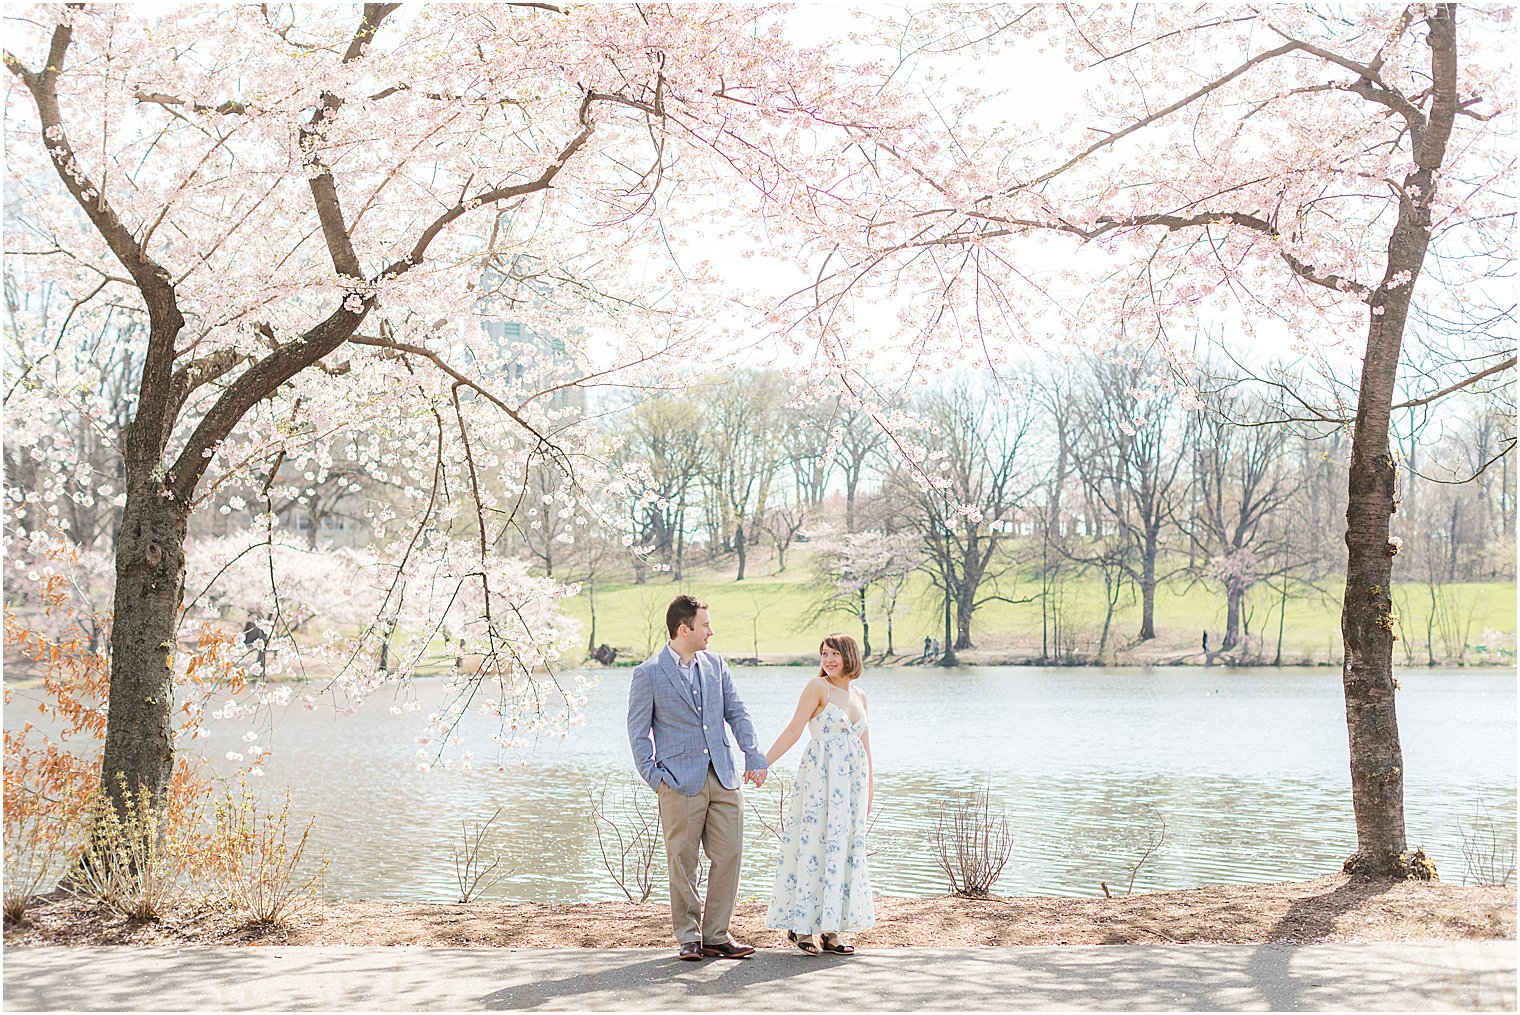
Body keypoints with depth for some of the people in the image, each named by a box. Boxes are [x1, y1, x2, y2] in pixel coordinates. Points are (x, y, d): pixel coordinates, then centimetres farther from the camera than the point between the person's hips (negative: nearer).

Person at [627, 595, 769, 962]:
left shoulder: (716, 664, 11)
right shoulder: (648, 673, -3)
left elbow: (736, 713, 13)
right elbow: (638, 730, -1)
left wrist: (754, 758, 3)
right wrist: (654, 776, -8)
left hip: (723, 779, 5)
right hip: (680, 781, -5)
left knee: (729, 856, 2)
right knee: (683, 862, 2)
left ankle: (716, 935, 12)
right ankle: (688, 938, 13)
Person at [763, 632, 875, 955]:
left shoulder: (859, 696, 14)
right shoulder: (818, 687, -4)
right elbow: (794, 730, -7)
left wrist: (870, 786, 20)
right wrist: (763, 763, -14)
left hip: (851, 782, 6)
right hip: (819, 778, -6)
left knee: (845, 850, 6)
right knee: (813, 845, -6)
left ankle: (830, 931, 11)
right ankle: (800, 927, 2)